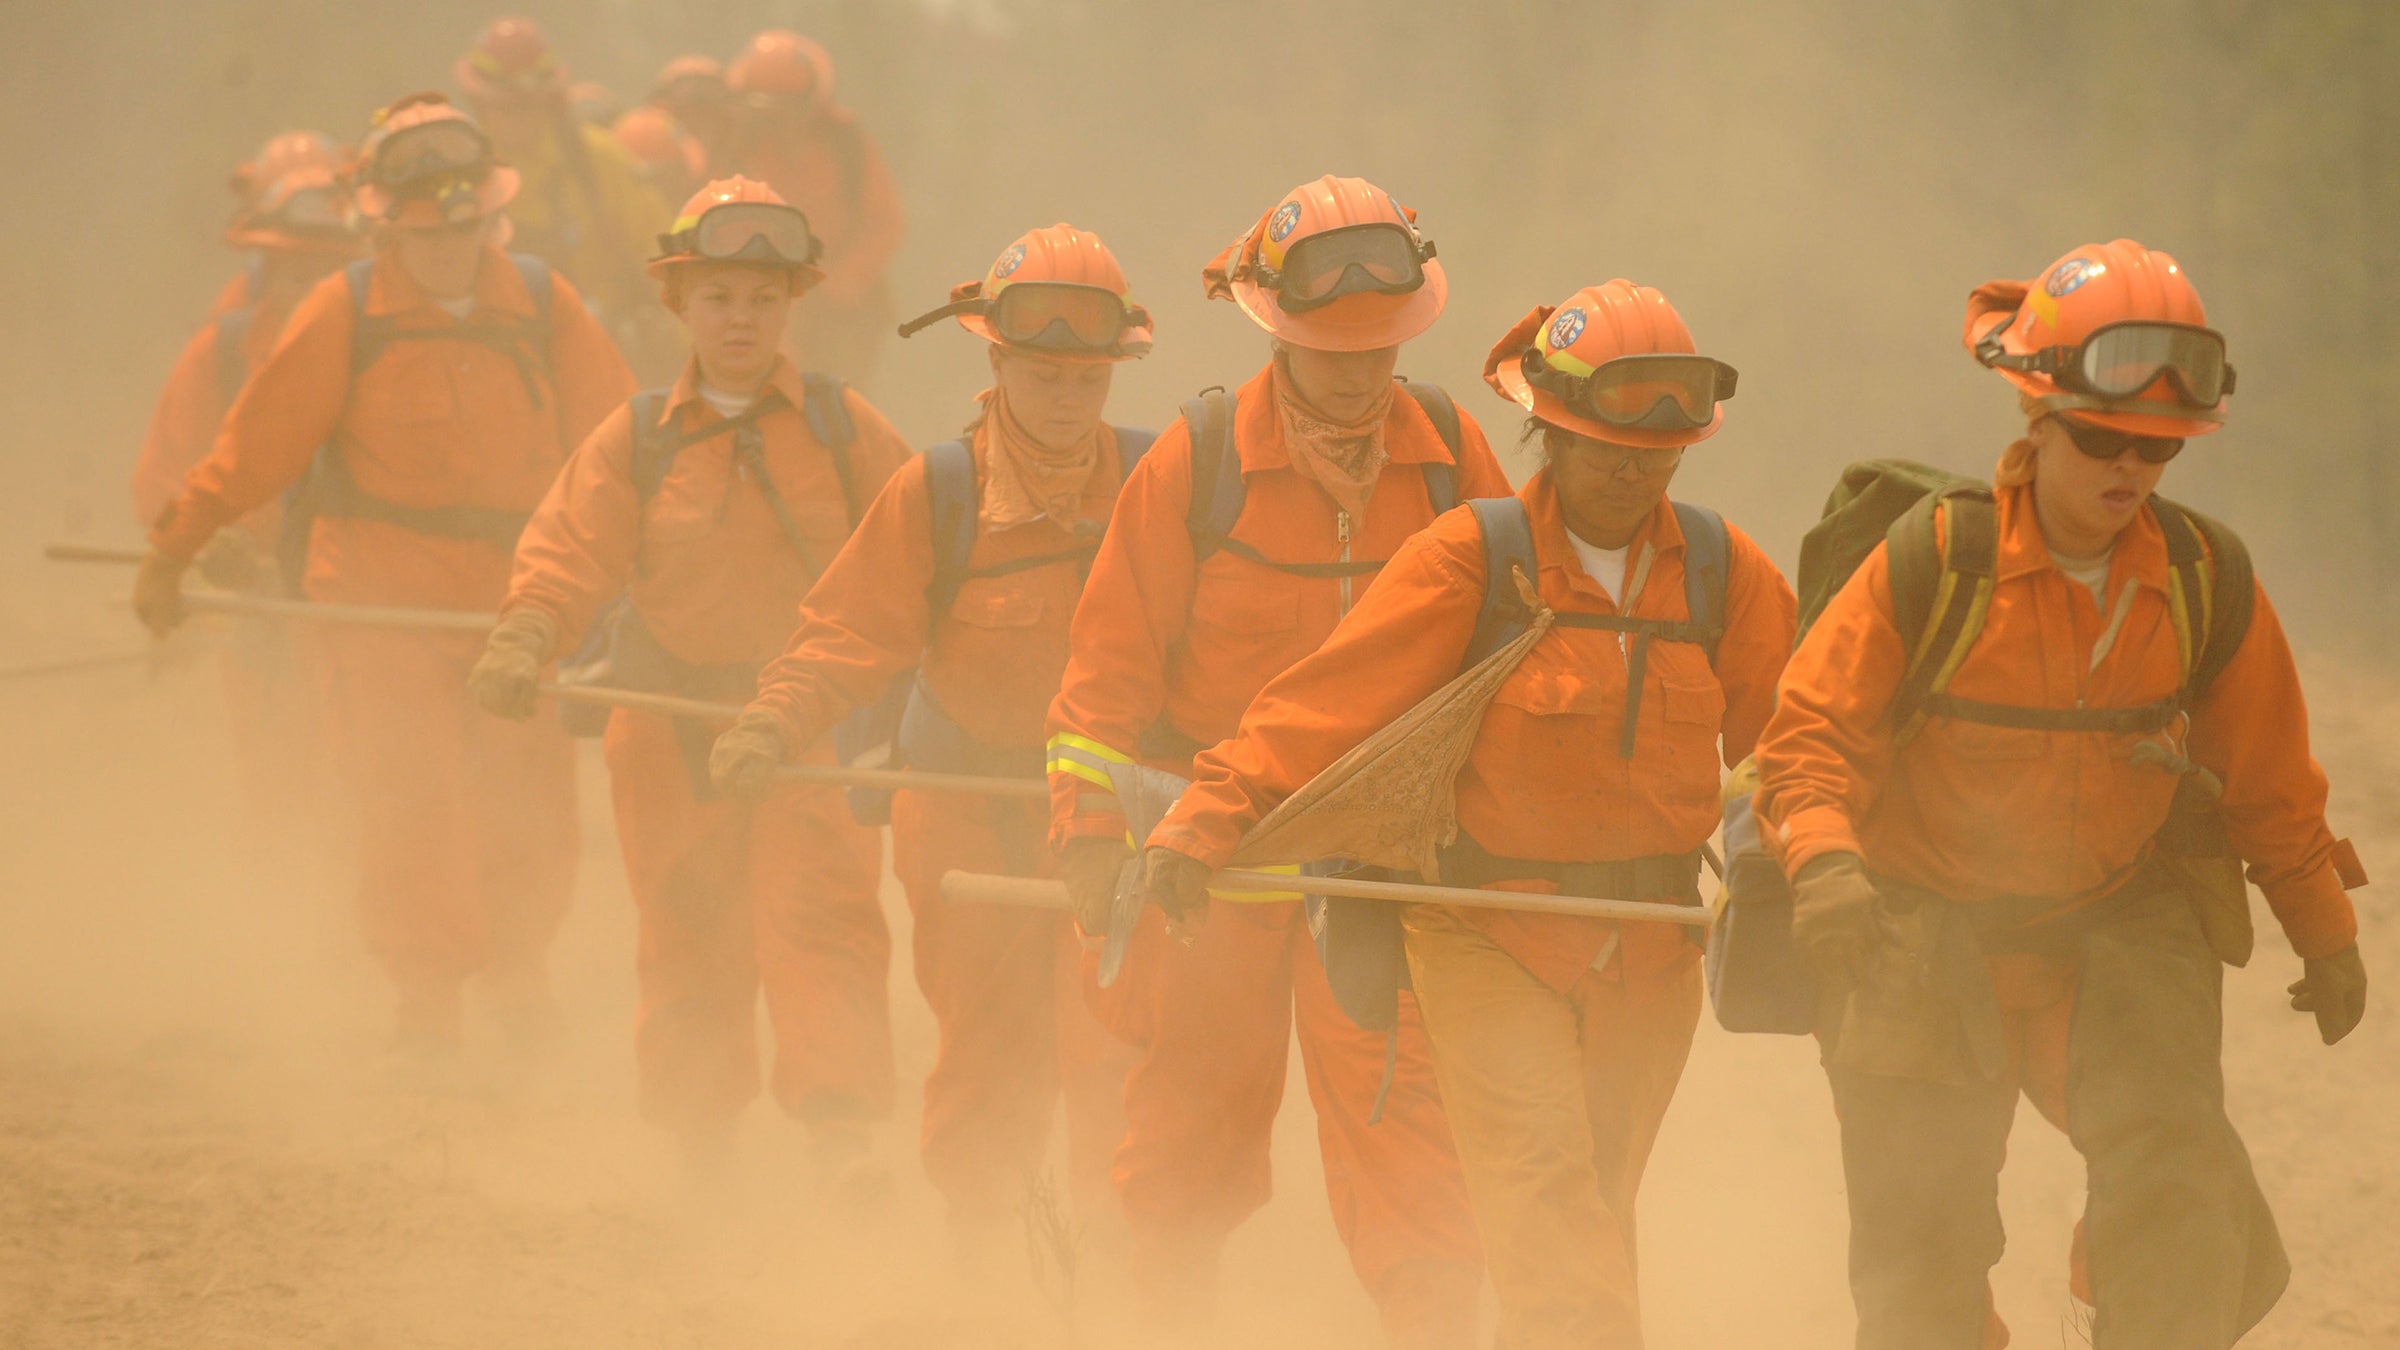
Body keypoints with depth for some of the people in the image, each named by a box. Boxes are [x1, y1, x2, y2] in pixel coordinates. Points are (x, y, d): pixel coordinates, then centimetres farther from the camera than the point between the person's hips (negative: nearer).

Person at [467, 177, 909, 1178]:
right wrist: (523, 642, -19)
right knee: (692, 944, 9)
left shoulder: (843, 431, 3)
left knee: (817, 919, -15)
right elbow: (569, 556, -1)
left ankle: (843, 1131, -21)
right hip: (673, 728, 2)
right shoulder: (636, 441, 4)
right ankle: (698, 1145, 22)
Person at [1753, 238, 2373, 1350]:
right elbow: (1811, 733, -11)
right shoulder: (1933, 564, -15)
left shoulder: (2210, 585, -4)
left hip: (2121, 925, 2)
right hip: (1927, 938, -2)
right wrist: (1823, 862, -31)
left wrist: (2327, 939, 21)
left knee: (2172, 1160, -19)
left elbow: (2268, 782, 11)